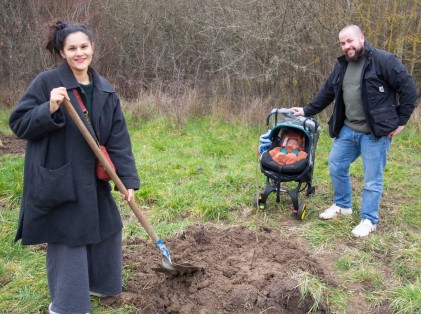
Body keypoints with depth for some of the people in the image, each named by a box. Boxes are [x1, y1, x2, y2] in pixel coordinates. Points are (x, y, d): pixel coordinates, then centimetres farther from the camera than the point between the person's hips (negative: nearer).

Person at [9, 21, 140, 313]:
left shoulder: (105, 90, 4)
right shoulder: (47, 82, -11)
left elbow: (118, 139, 1)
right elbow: (18, 123, -11)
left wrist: (129, 178, -4)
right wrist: (49, 110, -28)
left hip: (93, 178, 6)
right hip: (57, 178, -6)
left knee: (106, 229, 18)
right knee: (68, 240, 2)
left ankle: (96, 283, 42)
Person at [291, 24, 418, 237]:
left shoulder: (384, 60, -12)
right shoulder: (342, 65, 9)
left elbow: (409, 90, -12)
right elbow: (327, 92, 19)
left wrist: (400, 121, -11)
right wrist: (307, 111, 16)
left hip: (375, 132, -7)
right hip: (347, 130, 7)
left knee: (372, 178, 2)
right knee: (336, 165, 14)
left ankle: (369, 220, 16)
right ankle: (342, 205, 35)